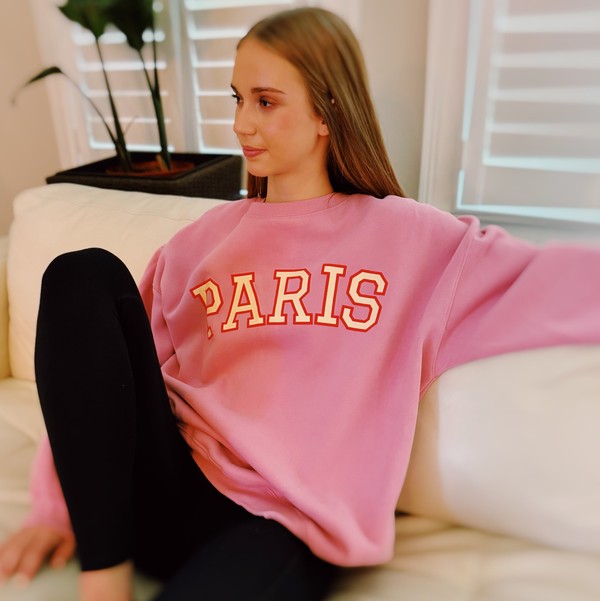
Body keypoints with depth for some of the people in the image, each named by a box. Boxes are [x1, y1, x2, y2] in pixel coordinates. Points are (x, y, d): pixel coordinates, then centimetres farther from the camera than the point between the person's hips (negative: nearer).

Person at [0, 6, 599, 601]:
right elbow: (103, 359, 8)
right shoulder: (209, 236, 10)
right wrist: (58, 501, 3)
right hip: (162, 488, 5)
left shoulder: (409, 238, 3)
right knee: (86, 276, -17)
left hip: (280, 519, -4)